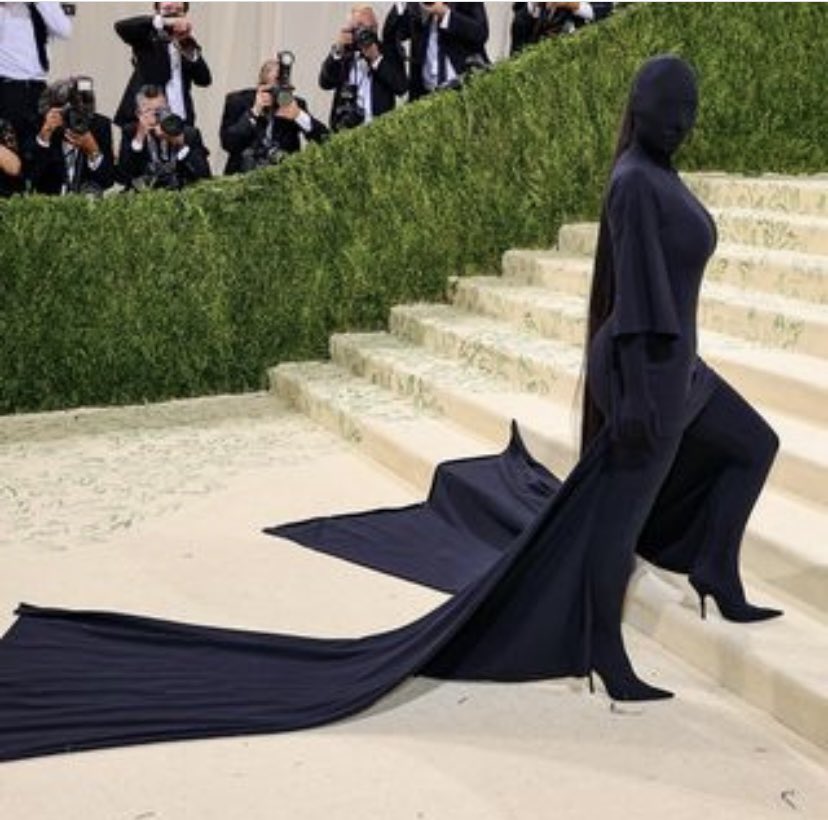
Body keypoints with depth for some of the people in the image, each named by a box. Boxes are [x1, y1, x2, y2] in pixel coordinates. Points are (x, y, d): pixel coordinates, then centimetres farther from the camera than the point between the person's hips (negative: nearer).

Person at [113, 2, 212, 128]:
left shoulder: (188, 45, 15)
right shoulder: (148, 38, 4)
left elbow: (204, 80, 3)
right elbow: (121, 26, -17)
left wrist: (191, 51, -12)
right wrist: (163, 22, -26)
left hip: (180, 121, 4)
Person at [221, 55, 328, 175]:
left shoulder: (296, 104, 3)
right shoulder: (238, 100, 0)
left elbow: (324, 137, -6)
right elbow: (227, 143, -11)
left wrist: (299, 115, -20)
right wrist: (254, 112, -17)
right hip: (244, 175, -1)